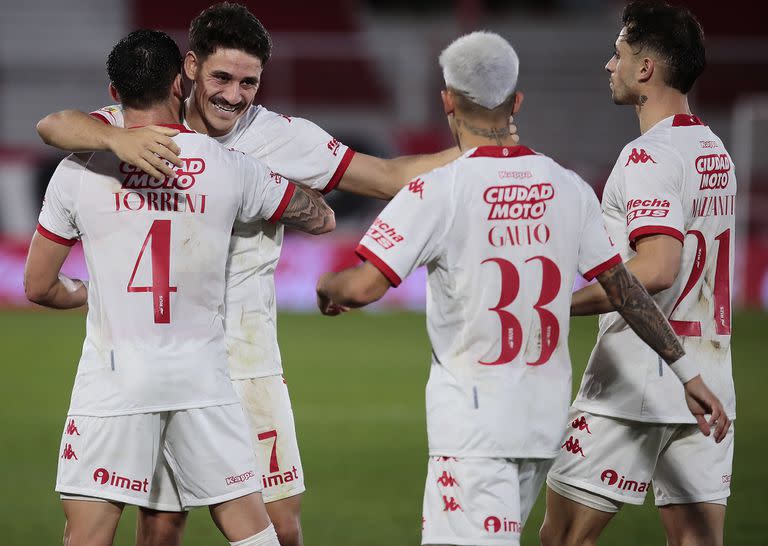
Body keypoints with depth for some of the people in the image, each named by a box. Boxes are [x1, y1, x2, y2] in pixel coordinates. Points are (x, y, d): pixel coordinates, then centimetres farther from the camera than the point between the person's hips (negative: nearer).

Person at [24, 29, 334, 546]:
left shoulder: (80, 171, -2)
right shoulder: (229, 167, 0)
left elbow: (39, 285, 7)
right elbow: (321, 219, 15)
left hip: (114, 377, -2)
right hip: (203, 376, 2)